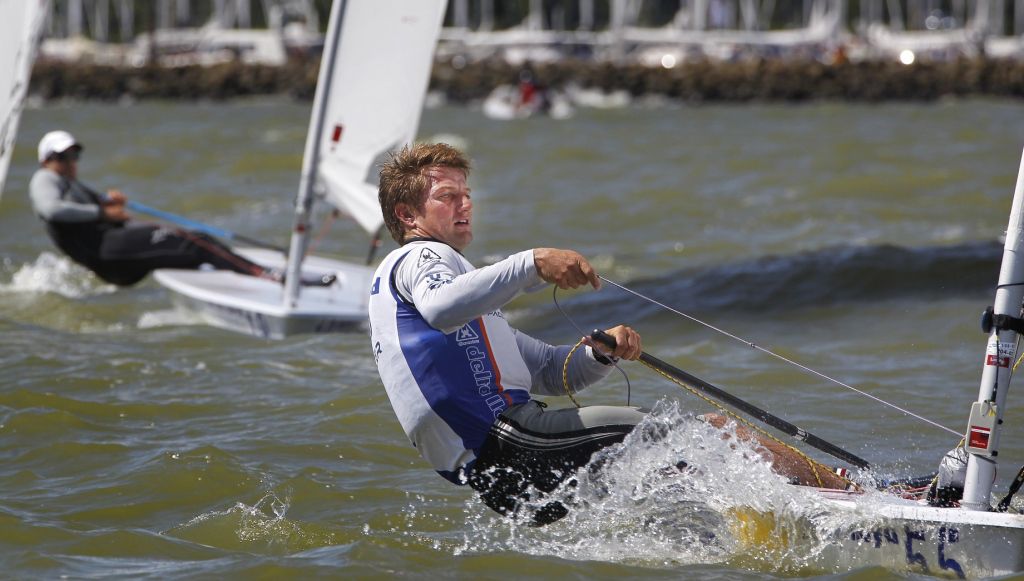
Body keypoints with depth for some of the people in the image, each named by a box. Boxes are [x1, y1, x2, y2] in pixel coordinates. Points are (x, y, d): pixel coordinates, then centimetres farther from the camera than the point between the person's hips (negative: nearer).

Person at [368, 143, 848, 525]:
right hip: (504, 441, -10)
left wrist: (603, 353, 8)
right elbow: (440, 308, -26)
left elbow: (547, 372, 28)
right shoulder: (418, 259, 2)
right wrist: (533, 265, -33)